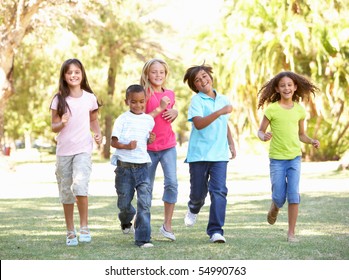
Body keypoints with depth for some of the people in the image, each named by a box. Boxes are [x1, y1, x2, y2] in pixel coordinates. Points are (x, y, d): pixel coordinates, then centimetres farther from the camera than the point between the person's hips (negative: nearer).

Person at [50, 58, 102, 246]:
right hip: (63, 151, 2)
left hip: (83, 149, -2)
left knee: (80, 185, -23)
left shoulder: (90, 98, 2)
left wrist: (98, 132, -3)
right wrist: (62, 123, -18)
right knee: (66, 192, 8)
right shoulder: (59, 100, 1)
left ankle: (84, 227, -8)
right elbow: (53, 127, 4)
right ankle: (70, 232, 21)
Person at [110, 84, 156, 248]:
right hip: (124, 166, -2)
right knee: (124, 203, 9)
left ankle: (143, 239, -7)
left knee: (145, 203, -10)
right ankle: (126, 222, 43)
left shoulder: (149, 120, 9)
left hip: (142, 166, 2)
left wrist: (151, 140, -2)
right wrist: (126, 146, -22)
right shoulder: (122, 119, -3)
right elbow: (113, 141, -4)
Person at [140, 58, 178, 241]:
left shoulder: (169, 94, 8)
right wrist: (160, 108, -20)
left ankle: (167, 225, -2)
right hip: (148, 147, -3)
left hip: (168, 145, 3)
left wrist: (174, 113, 1)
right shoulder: (145, 94, -7)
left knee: (172, 183, -11)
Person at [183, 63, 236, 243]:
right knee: (199, 191, 9)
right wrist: (220, 112, -28)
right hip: (199, 153, -3)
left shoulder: (223, 100, 12)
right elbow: (198, 123, -22)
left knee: (219, 191, -11)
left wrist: (231, 144, 23)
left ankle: (216, 230, -10)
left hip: (219, 154, 3)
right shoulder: (196, 100, -6)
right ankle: (194, 208, 44)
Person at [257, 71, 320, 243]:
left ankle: (291, 233, 1)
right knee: (279, 197, -1)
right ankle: (275, 207, 38)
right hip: (277, 158, -2)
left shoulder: (299, 110, 4)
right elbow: (260, 131, 1)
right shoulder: (272, 109, -6)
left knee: (293, 195, -7)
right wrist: (264, 137, -21)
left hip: (295, 157, 2)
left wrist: (312, 141, -5)